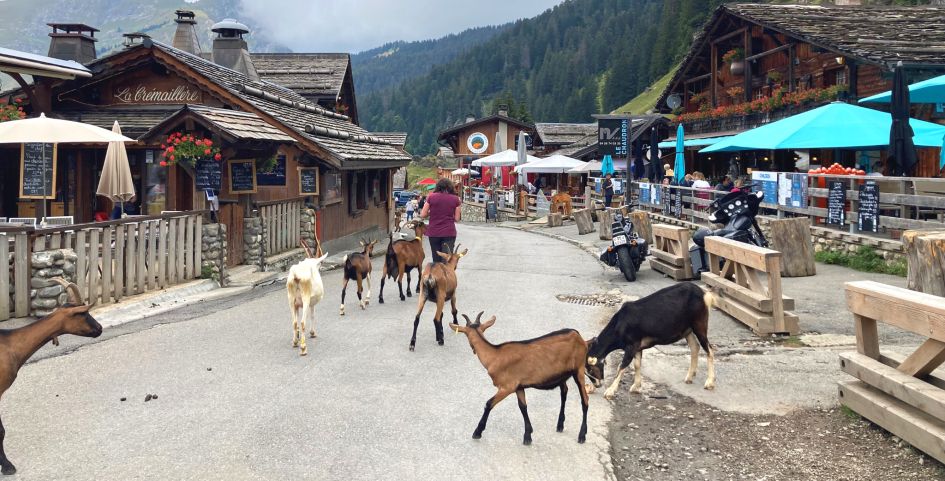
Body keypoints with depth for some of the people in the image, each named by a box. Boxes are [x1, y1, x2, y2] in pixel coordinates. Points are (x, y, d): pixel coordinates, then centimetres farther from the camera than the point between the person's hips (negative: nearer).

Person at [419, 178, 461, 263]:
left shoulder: (431, 197, -1)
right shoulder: (455, 199, 0)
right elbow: (457, 219, 1)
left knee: (436, 260, 13)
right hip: (449, 233, -1)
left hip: (433, 233, 1)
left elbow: (422, 215, -1)